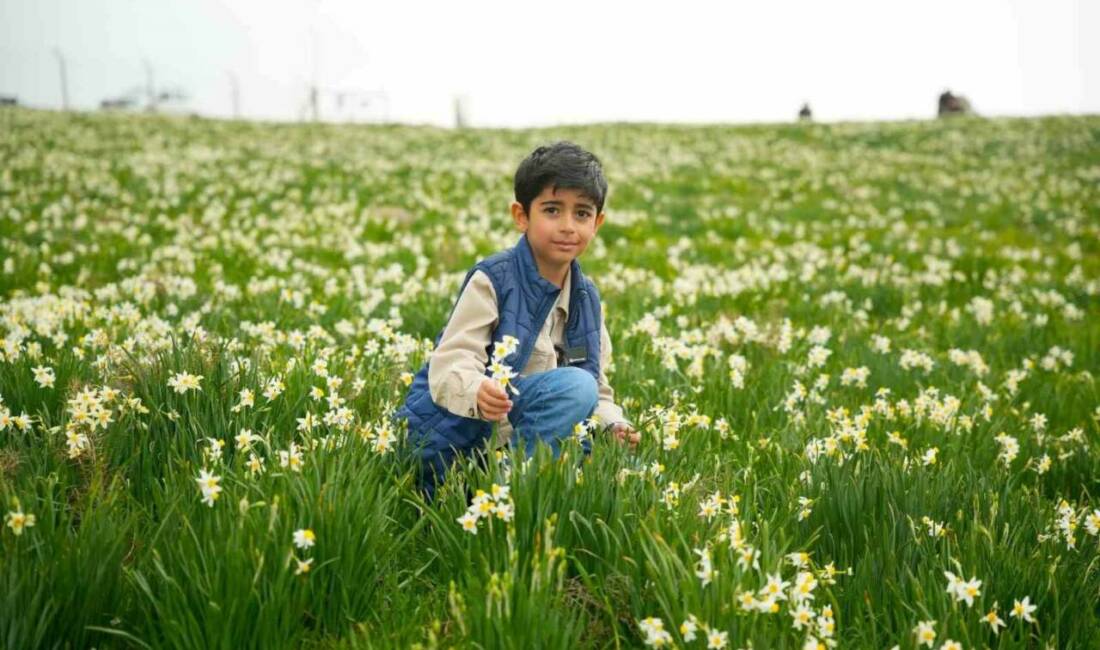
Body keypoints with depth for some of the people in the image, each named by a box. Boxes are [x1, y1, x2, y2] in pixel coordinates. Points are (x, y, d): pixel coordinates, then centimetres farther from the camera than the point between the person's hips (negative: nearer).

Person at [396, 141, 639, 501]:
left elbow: (597, 389, 14)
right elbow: (450, 364, -21)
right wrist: (477, 392, -43)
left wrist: (611, 423, -7)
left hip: (518, 440, 7)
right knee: (574, 385, -26)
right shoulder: (492, 279, -11)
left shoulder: (587, 298, 9)